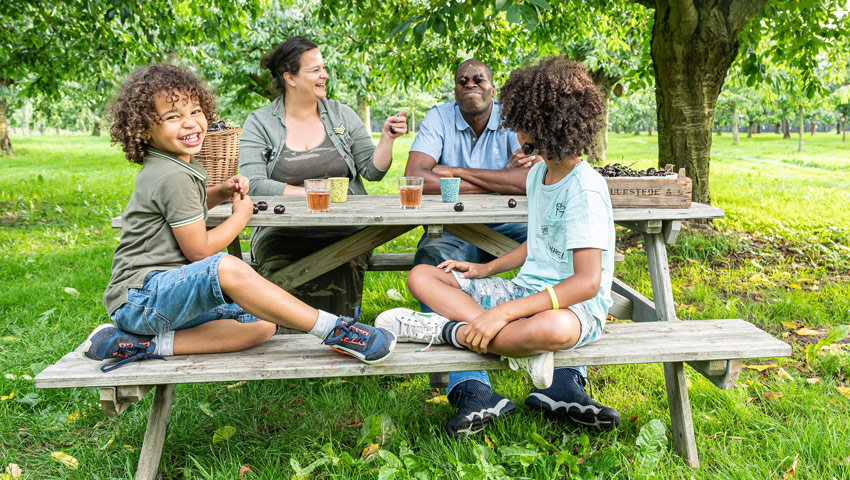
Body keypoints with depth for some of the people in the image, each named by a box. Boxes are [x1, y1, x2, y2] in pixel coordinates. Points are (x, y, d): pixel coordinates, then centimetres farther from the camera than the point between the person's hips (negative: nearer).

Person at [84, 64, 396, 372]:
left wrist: (221, 192, 15)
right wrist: (241, 214, 0)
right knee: (227, 267, -39)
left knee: (262, 325, -7)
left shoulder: (182, 166, 13)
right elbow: (199, 250, -16)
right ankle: (335, 329, -35)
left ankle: (145, 346, -14)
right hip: (139, 298, -10)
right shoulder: (173, 178, -18)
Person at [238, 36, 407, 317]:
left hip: (343, 232, 1)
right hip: (282, 233, -1)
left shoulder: (342, 115, 12)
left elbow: (373, 171, 11)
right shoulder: (259, 123, 5)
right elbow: (254, 184, -6)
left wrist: (387, 138, -6)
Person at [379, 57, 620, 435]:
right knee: (421, 276, -3)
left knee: (555, 329, -46)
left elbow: (587, 282, -26)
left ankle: (444, 329, -25)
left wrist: (504, 312, -31)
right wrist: (486, 269, 12)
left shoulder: (585, 189, -18)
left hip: (575, 307, -9)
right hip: (527, 291, 9)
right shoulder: (538, 173, 10)